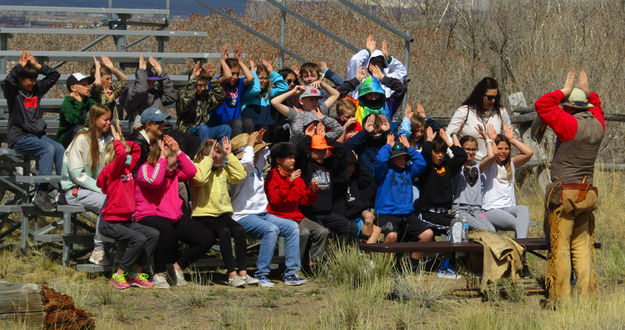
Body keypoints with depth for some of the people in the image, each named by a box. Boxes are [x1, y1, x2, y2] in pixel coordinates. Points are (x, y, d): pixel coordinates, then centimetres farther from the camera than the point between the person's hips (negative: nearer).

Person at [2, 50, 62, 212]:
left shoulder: (37, 89, 15)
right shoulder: (13, 91, -2)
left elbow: (54, 76, 18)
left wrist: (37, 65, 6)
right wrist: (20, 65, -15)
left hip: (38, 135, 6)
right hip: (19, 137, -6)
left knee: (59, 149, -21)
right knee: (48, 149, -29)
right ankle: (41, 194, -32)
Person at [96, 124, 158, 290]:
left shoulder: (127, 168, 12)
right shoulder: (111, 170, -13)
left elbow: (136, 149, 26)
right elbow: (121, 154, -31)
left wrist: (122, 139, 13)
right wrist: (117, 141, -14)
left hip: (126, 220, 9)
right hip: (111, 222, -9)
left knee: (153, 234, -3)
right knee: (139, 239, -26)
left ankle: (136, 273, 0)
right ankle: (118, 276, -15)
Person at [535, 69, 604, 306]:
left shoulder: (570, 124, -15)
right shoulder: (597, 124, 5)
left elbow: (542, 105, -15)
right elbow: (596, 106, 29)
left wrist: (565, 91, -8)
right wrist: (587, 92, 21)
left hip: (563, 194, -7)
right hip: (587, 194, 7)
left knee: (559, 248, -3)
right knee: (582, 246, 11)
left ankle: (560, 298, -3)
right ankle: (586, 295, 8)